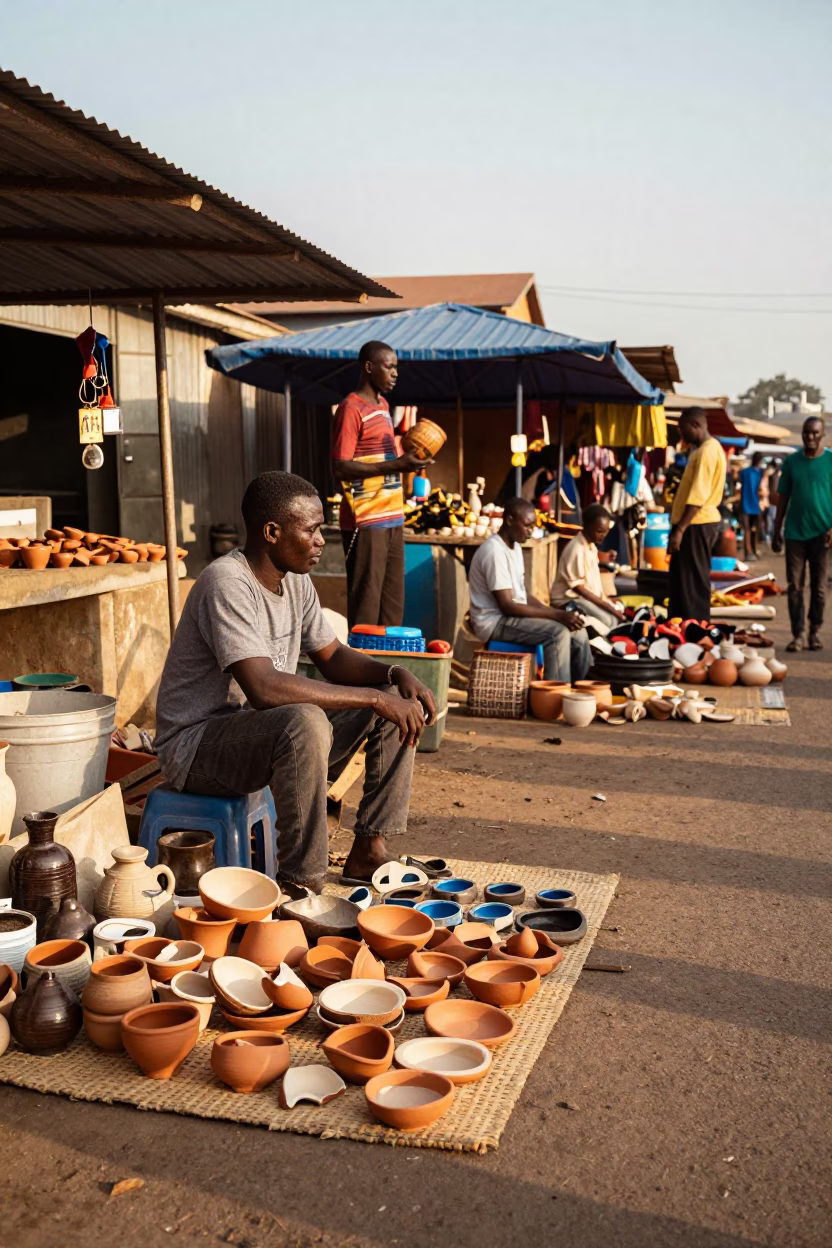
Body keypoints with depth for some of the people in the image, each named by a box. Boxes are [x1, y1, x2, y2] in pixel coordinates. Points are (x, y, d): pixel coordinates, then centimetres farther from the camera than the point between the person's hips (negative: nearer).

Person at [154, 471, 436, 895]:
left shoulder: (296, 581, 4)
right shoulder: (228, 582, -24)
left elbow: (333, 658, 13)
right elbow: (264, 687, -35)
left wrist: (396, 675, -8)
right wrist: (374, 697, -31)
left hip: (272, 731, 9)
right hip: (198, 744, -9)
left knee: (401, 702, 0)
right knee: (305, 722, -39)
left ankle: (368, 851, 1)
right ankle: (300, 885, -25)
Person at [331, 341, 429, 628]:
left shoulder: (383, 405, 18)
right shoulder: (351, 409, -10)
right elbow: (340, 467, -17)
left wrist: (406, 459, 10)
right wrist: (395, 465, -21)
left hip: (392, 517, 9)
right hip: (365, 521, -9)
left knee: (393, 601, 11)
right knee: (366, 601, -5)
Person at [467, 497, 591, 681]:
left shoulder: (515, 547, 10)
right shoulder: (495, 552, -20)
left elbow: (522, 595, 13)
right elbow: (507, 606, -23)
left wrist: (557, 613, -2)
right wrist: (556, 615, -24)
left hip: (514, 615, 9)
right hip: (495, 621, -9)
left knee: (578, 633, -1)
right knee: (558, 632, -26)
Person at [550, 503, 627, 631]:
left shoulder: (591, 546, 8)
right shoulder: (576, 549, -22)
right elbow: (578, 587, -21)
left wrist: (605, 599, 2)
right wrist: (606, 606, -19)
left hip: (589, 596, 10)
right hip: (570, 599, -10)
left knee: (619, 615, -2)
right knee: (609, 621, -25)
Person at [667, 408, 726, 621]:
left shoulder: (707, 451, -16)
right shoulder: (702, 449, 17)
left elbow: (698, 496, -22)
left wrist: (679, 530, -24)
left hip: (696, 525, -10)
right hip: (694, 523, 10)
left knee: (692, 583, -5)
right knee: (682, 581, 14)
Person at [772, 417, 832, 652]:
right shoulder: (792, 461, 6)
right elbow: (783, 498, 10)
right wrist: (777, 532, 8)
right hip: (795, 533, 2)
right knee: (795, 586, 0)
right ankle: (797, 634, 5)